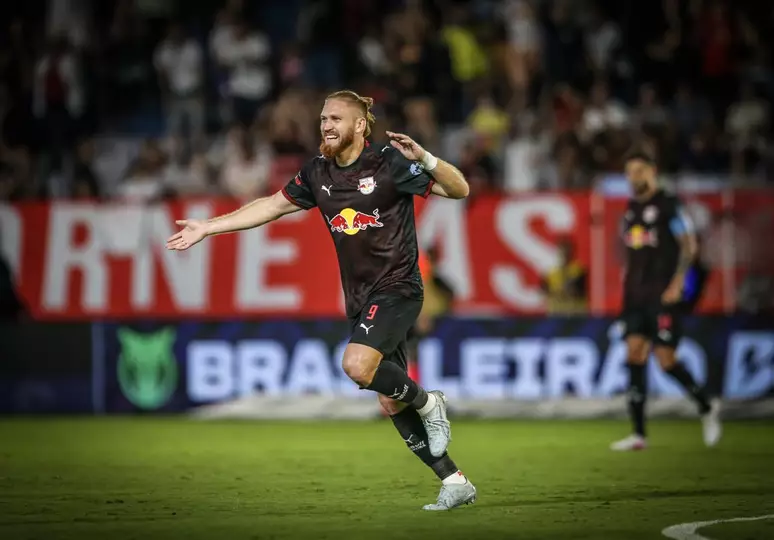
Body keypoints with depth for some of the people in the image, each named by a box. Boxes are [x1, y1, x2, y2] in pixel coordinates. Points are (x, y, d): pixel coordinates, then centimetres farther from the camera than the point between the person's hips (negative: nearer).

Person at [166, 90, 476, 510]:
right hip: (360, 299, 7)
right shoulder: (318, 174, 7)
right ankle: (454, 482, 13)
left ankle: (427, 402, -3)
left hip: (397, 289, -7)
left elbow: (459, 190, -12)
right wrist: (207, 227, 15)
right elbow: (272, 206, 17)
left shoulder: (390, 165, -11)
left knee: (357, 365, -30)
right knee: (390, 402, 5)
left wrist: (423, 158, -30)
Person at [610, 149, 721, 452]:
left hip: (664, 295, -6)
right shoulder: (631, 209, 15)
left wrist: (677, 283, -15)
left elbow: (689, 245, -9)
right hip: (635, 296, 7)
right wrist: (628, 281, 16)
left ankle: (707, 407, 16)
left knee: (666, 360, -9)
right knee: (634, 353, -4)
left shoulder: (669, 205, -6)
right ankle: (638, 434, -3)